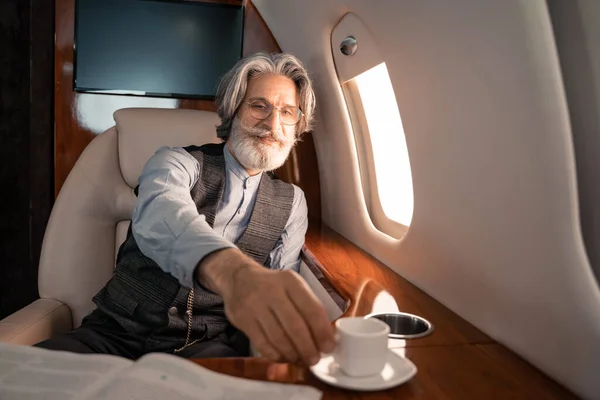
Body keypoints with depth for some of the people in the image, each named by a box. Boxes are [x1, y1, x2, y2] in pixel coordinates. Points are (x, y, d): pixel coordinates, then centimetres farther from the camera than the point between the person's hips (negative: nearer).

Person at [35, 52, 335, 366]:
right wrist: (234, 273, -49)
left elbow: (280, 293, 0)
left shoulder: (292, 202, 9)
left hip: (208, 347, 2)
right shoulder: (178, 162, -1)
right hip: (117, 333, -1)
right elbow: (159, 216, -26)